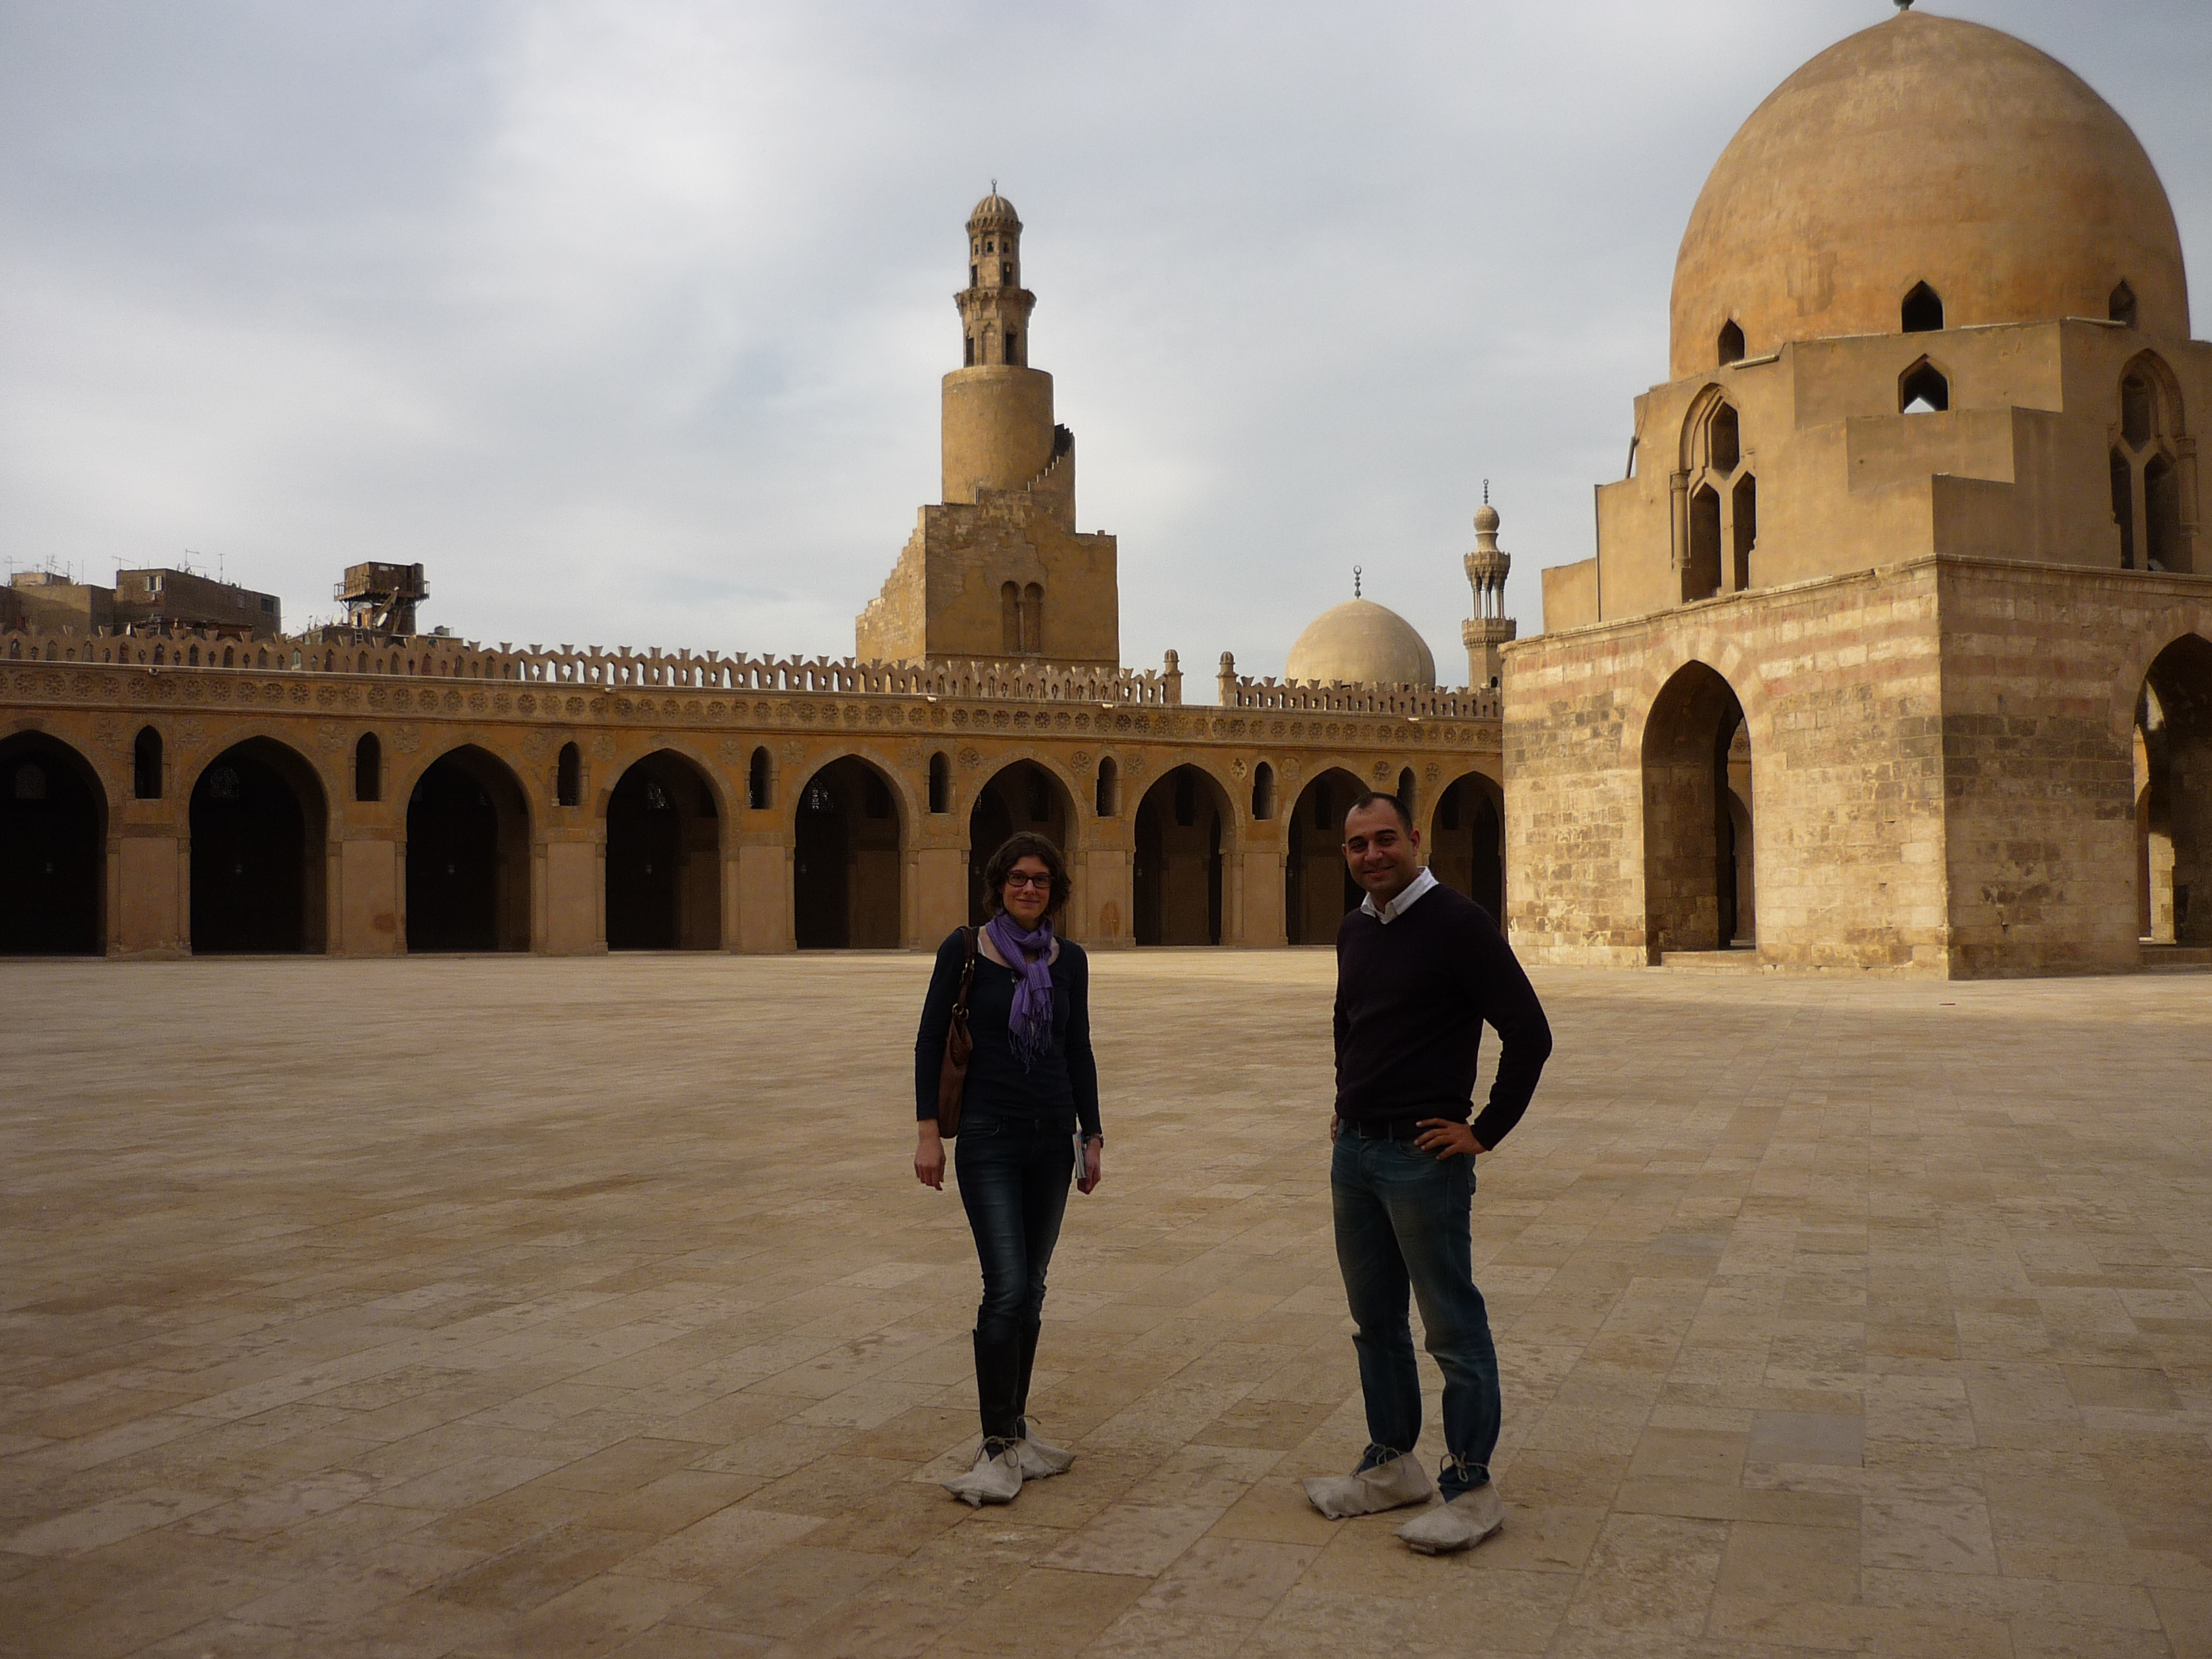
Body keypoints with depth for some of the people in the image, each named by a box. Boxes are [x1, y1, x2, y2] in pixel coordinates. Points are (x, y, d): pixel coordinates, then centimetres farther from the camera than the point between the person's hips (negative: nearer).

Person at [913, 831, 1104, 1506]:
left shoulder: (1068, 959, 6)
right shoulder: (964, 950, -5)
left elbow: (1079, 1051, 11)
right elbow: (930, 1040, -2)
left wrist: (1092, 1134, 8)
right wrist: (928, 1131, -7)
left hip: (1052, 1139, 4)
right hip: (988, 1138, -4)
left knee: (1030, 1291, 9)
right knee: (1006, 1287, -12)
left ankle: (1014, 1424, 22)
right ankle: (998, 1446, -3)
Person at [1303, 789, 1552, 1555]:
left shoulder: (1458, 922, -12)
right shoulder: (1353, 931, 11)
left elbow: (1529, 1033, -15)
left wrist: (1486, 1131, -13)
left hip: (1422, 1156, -8)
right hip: (1353, 1150, 8)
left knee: (1454, 1330, 1)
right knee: (1375, 1322, 16)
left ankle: (1471, 1490, 11)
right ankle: (1391, 1466, 29)